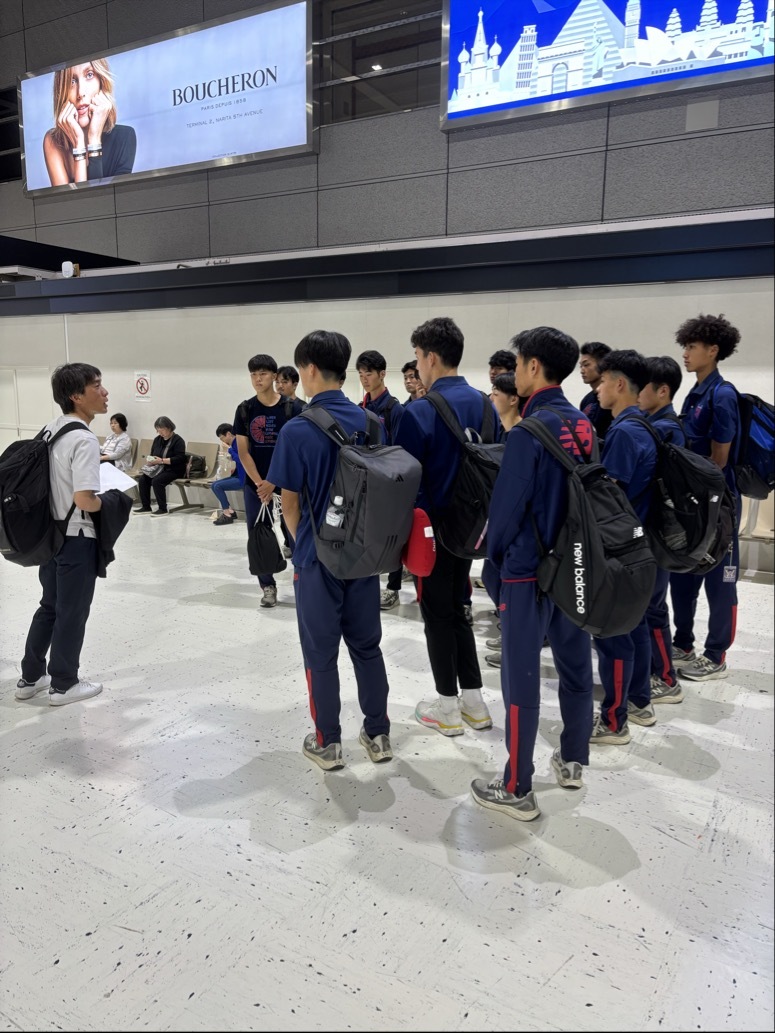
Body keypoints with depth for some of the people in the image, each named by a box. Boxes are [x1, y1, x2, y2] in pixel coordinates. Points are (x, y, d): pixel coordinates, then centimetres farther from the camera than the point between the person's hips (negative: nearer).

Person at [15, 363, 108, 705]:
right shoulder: (85, 439, -22)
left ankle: (31, 677, 32)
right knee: (72, 612, 6)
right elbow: (84, 500, -28)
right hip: (76, 538, -9)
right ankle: (64, 684, 21)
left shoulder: (50, 429, 6)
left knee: (49, 607, 21)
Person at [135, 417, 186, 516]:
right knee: (142, 479, -14)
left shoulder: (178, 440, -9)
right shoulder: (157, 439, 15)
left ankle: (163, 509, -19)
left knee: (156, 481, -30)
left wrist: (162, 460, -23)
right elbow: (152, 454, 22)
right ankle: (146, 506, -5)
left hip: (173, 470, -7)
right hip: (158, 468, 7)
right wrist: (149, 460, -3)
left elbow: (179, 459, -18)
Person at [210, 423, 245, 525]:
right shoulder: (234, 444, 10)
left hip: (243, 478, -10)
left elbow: (241, 460, -27)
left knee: (218, 486, -17)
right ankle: (230, 511, 5)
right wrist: (234, 470, 6)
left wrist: (229, 449, -18)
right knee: (214, 485, 5)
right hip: (238, 476, 10)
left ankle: (227, 515, -8)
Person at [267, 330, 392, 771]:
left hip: (319, 556, -4)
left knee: (321, 652, 9)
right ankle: (379, 734, 26)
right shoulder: (372, 422, -1)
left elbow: (289, 503, -8)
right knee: (367, 645, 16)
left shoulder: (298, 430, -15)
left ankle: (328, 743, 21)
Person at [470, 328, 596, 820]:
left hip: (529, 569, -8)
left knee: (522, 678, 2)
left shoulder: (529, 431, -18)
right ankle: (574, 761, 35)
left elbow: (508, 502, -16)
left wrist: (496, 552, 1)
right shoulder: (584, 425, 5)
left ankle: (517, 790, 12)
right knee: (575, 665, 18)